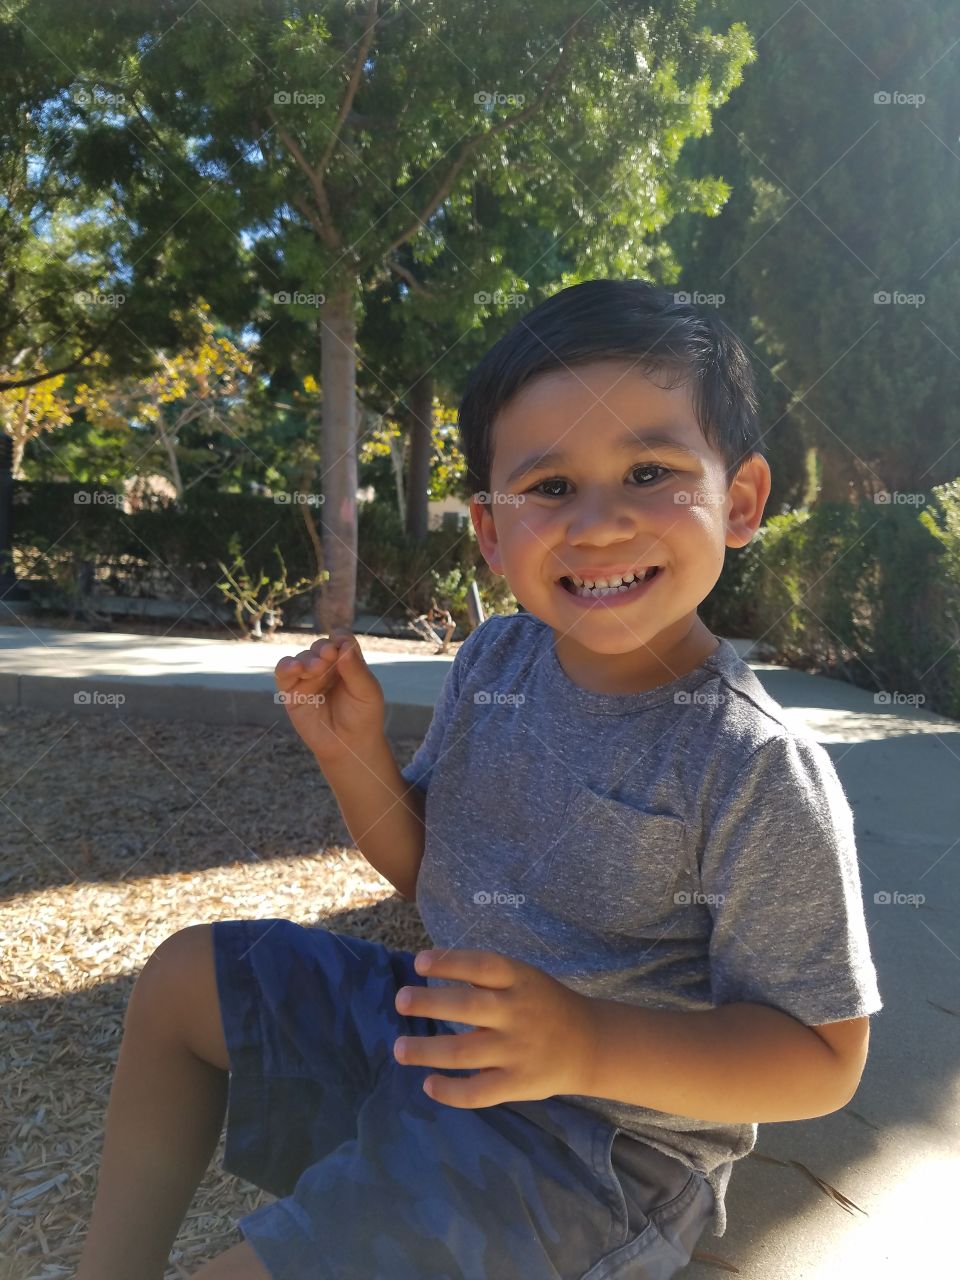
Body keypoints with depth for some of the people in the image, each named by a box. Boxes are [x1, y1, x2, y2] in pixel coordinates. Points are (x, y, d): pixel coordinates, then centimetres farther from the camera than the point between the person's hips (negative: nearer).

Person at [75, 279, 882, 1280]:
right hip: (438, 1017, 7)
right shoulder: (493, 661, -6)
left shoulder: (759, 773, -25)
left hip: (596, 1134, -6)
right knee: (184, 978, 14)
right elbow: (427, 867, 6)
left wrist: (588, 1045, -34)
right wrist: (357, 755, -14)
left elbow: (822, 1062, -19)